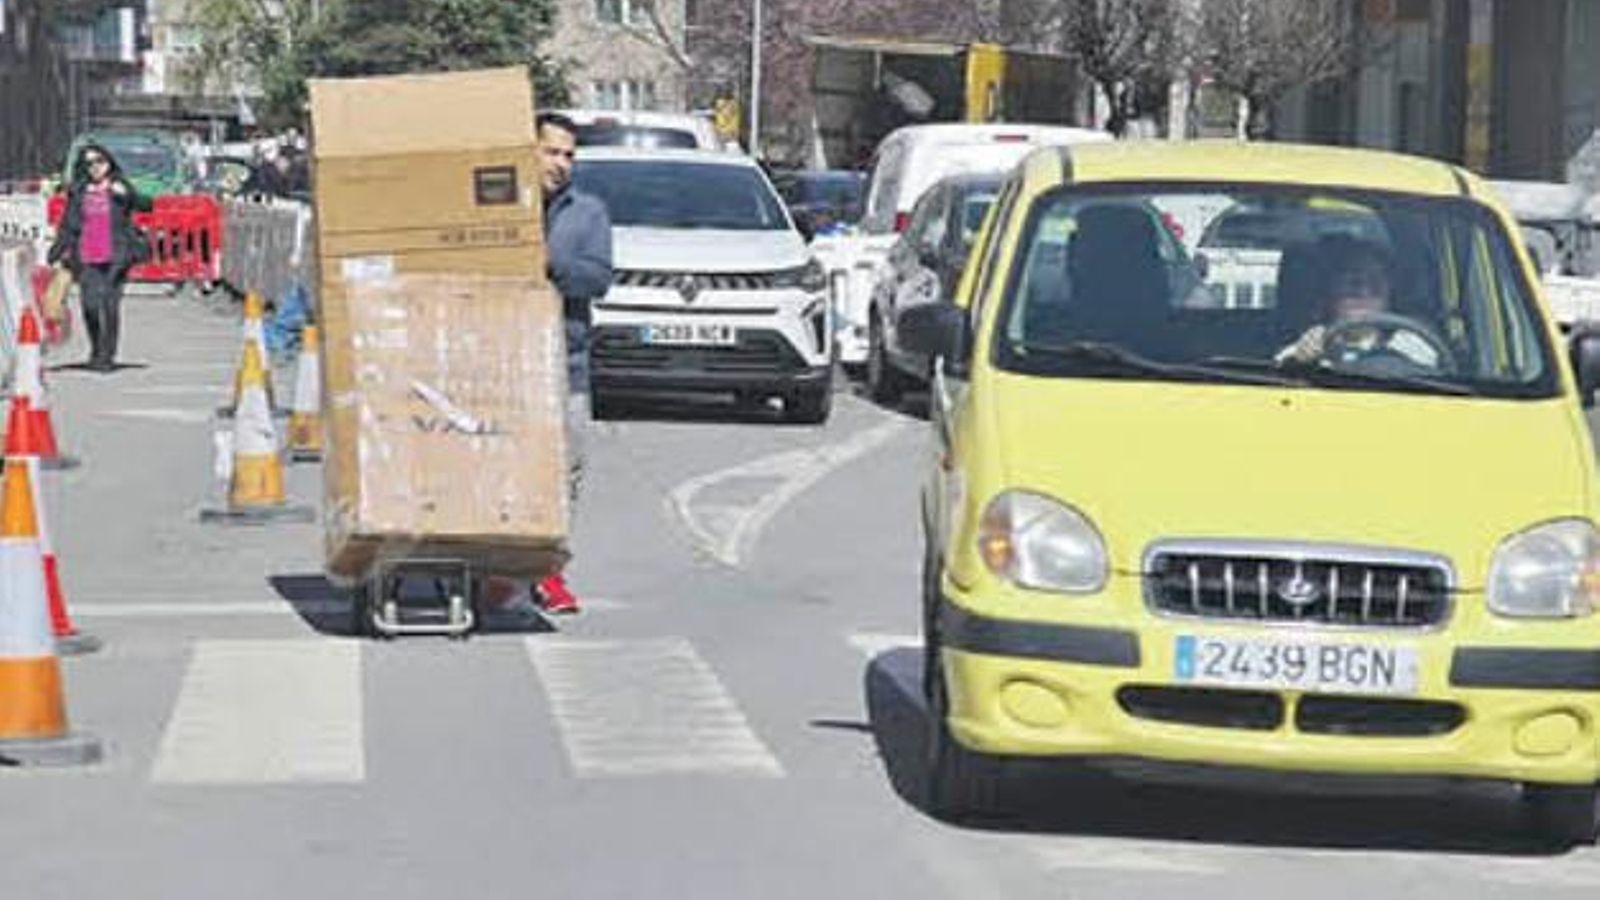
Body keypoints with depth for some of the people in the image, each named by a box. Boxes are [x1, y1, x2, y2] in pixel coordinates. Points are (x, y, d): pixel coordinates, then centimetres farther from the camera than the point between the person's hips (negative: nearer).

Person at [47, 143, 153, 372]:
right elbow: (67, 226, 16)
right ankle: (96, 351, 15)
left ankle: (108, 355, 0)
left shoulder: (119, 187, 6)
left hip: (114, 257, -2)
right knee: (90, 305, -5)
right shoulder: (78, 192, 12)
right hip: (86, 258, 2)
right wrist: (57, 255, 10)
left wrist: (126, 195, -24)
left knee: (110, 304, -7)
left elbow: (145, 206, -6)